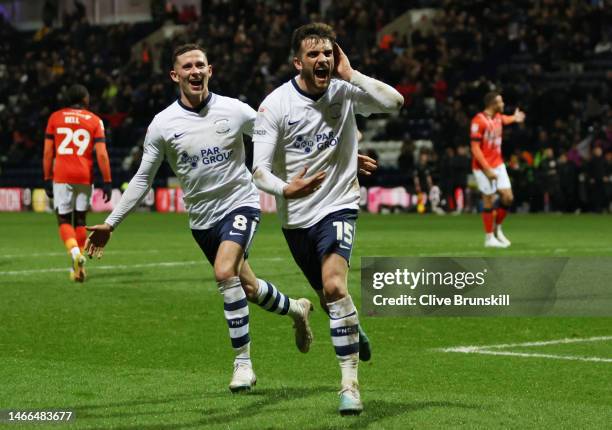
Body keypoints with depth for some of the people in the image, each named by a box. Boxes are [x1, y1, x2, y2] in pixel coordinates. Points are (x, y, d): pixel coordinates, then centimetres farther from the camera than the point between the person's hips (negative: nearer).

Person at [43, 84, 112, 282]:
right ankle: (78, 266, 13)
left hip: (62, 176, -1)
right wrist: (107, 182, 0)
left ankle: (75, 252, -23)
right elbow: (101, 155, -4)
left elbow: (47, 152, 3)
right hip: (84, 176, 1)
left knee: (64, 220, 4)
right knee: (80, 220, 13)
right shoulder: (94, 120, 3)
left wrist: (47, 179, 8)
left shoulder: (55, 118, 4)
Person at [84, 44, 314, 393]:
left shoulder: (235, 111, -8)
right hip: (201, 217, 3)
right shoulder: (162, 124, -5)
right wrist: (110, 223, 0)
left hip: (240, 203, -3)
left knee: (225, 272, -26)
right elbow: (143, 178, 3)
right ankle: (296, 309, 46)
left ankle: (243, 363, -17)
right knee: (248, 287, 12)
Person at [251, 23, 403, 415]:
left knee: (334, 285, -24)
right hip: (296, 216, 2)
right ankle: (355, 329, 53)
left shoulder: (345, 91, -9)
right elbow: (260, 169, -14)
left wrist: (350, 75, -24)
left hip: (338, 205, -2)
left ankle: (350, 382, -19)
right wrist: (285, 188, -35)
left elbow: (395, 102, -23)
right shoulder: (275, 105, -12)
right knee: (328, 297, 16)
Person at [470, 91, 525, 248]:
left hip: (498, 164, 7)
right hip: (484, 167, -7)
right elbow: (475, 148, -18)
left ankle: (497, 229, 20)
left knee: (508, 197, 0)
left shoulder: (498, 117, 7)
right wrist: (487, 170, -21)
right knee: (489, 201, -3)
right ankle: (489, 238, 7)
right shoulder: (478, 121, -16)